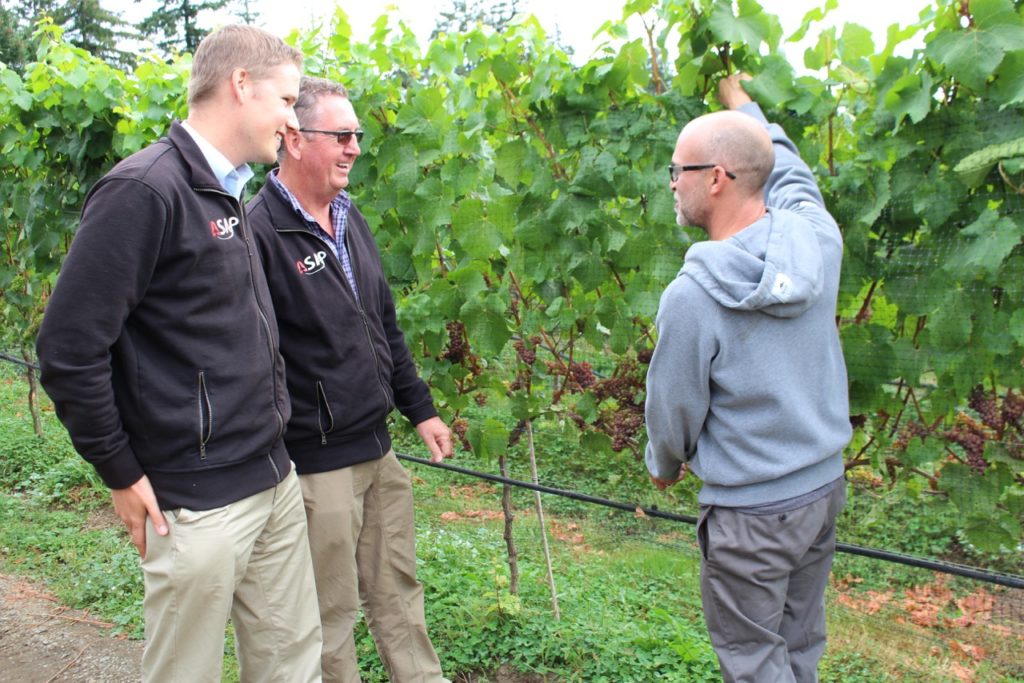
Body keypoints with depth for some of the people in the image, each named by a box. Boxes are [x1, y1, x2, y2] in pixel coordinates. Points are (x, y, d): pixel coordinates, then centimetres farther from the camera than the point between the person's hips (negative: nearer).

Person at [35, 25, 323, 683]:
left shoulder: (229, 197, 12)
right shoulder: (144, 190, -16)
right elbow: (70, 349, -19)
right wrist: (122, 474, -12)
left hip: (275, 481, 8)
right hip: (199, 503, -8)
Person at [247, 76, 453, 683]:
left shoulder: (349, 216, 11)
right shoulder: (261, 231, -16)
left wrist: (420, 408, 18)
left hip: (378, 449, 8)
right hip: (316, 463, -8)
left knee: (399, 592, 19)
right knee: (331, 614, 7)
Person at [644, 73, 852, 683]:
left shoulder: (692, 295, -25)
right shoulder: (817, 234, -9)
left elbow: (675, 408, -12)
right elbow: (786, 167, 15)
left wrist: (663, 467, 10)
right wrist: (741, 104, 31)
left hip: (750, 510, -6)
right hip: (825, 487, 7)